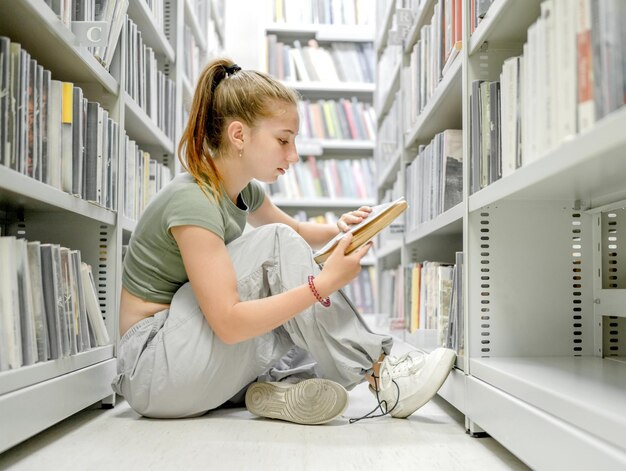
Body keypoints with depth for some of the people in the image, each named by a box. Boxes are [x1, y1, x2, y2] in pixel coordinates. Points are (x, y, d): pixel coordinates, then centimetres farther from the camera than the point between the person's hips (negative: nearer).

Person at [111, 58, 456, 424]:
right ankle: (378, 375, -18)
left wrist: (338, 229, 1)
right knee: (275, 244, -22)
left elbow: (298, 231, 24)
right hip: (151, 366, -9)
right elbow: (228, 323, -29)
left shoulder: (244, 190, 5)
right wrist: (324, 282, -31)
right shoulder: (192, 201, -22)